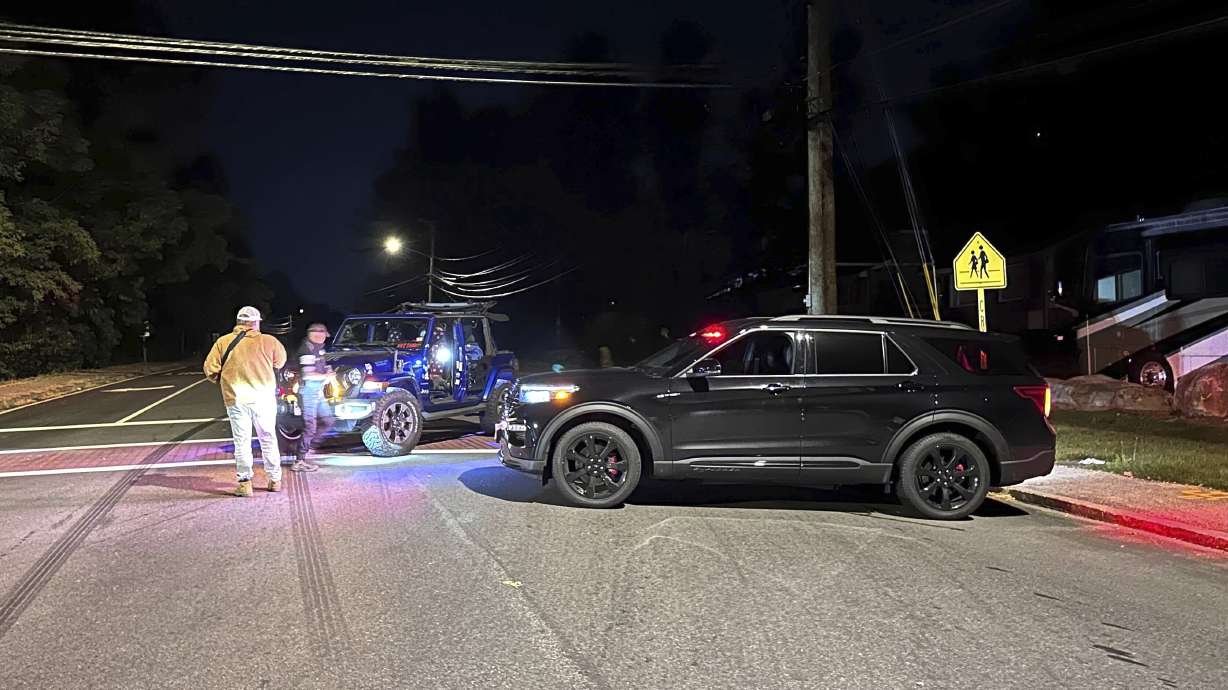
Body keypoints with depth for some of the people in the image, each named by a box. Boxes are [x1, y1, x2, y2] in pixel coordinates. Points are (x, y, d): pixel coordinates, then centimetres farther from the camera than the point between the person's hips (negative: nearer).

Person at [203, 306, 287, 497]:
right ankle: (275, 480, 19)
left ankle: (245, 483, 7)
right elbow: (280, 362, 10)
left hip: (235, 399, 0)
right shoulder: (268, 342, -4)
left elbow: (210, 369, -2)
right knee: (268, 439, 13)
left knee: (241, 442, 8)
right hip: (264, 398, 0)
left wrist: (222, 381, 17)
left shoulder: (223, 342, -1)